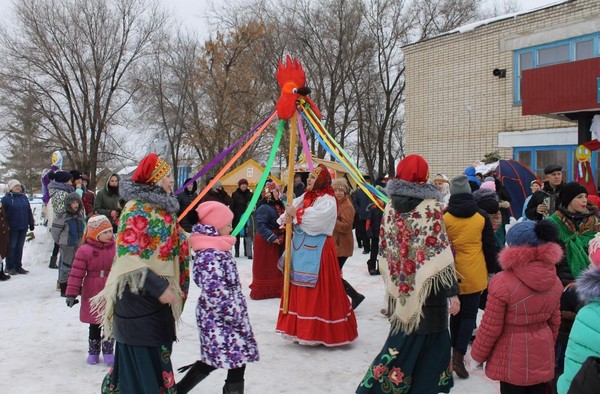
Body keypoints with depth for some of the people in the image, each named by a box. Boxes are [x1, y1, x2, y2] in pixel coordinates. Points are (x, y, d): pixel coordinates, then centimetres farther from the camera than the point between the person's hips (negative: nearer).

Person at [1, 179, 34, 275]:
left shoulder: (24, 197, 11)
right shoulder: (6, 198, -4)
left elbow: (29, 211, 15)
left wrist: (31, 223, 14)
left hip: (23, 227, 4)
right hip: (12, 228, -4)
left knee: (19, 247, 10)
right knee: (11, 247, 3)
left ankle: (18, 266, 17)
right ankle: (10, 267, 12)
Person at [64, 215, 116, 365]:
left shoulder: (115, 248, -3)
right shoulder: (85, 250, -12)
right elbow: (76, 273, -12)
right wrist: (71, 293, -13)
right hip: (92, 295, -1)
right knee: (94, 325, 14)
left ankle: (108, 351, 24)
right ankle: (93, 351, 29)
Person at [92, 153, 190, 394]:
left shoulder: (165, 207, 11)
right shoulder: (137, 208, -16)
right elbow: (129, 256, -22)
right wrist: (158, 287, -23)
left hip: (159, 292, 9)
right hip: (138, 294, -9)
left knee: (158, 351, 16)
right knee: (142, 354, -3)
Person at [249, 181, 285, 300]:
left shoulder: (277, 205, 9)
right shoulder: (264, 208, -20)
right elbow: (260, 225, -26)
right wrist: (272, 237, -26)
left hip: (277, 239, 9)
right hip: (266, 241, -9)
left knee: (276, 266, 16)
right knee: (265, 267, 0)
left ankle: (275, 289, 27)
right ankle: (262, 291, 11)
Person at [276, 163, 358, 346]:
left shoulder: (327, 200, -9)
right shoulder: (304, 197, 14)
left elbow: (315, 220, -25)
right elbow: (288, 212, 8)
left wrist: (296, 214, -14)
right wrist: (287, 217, -14)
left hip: (317, 250, -8)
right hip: (300, 248, 8)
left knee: (318, 292, -5)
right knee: (300, 291, 11)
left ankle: (319, 331, 4)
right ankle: (302, 329, 22)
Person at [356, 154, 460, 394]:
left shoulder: (390, 207, 3)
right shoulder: (430, 207, -12)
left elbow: (385, 248, 9)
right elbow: (440, 253, -15)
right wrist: (452, 292, -11)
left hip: (399, 288, 5)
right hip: (426, 288, -5)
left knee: (405, 336, 16)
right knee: (429, 337, 8)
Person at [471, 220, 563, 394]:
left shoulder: (502, 283, -24)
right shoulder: (554, 281, -5)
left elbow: (490, 327, -16)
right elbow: (554, 321, 7)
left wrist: (478, 353, -1)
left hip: (512, 358, -5)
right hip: (542, 355, 5)